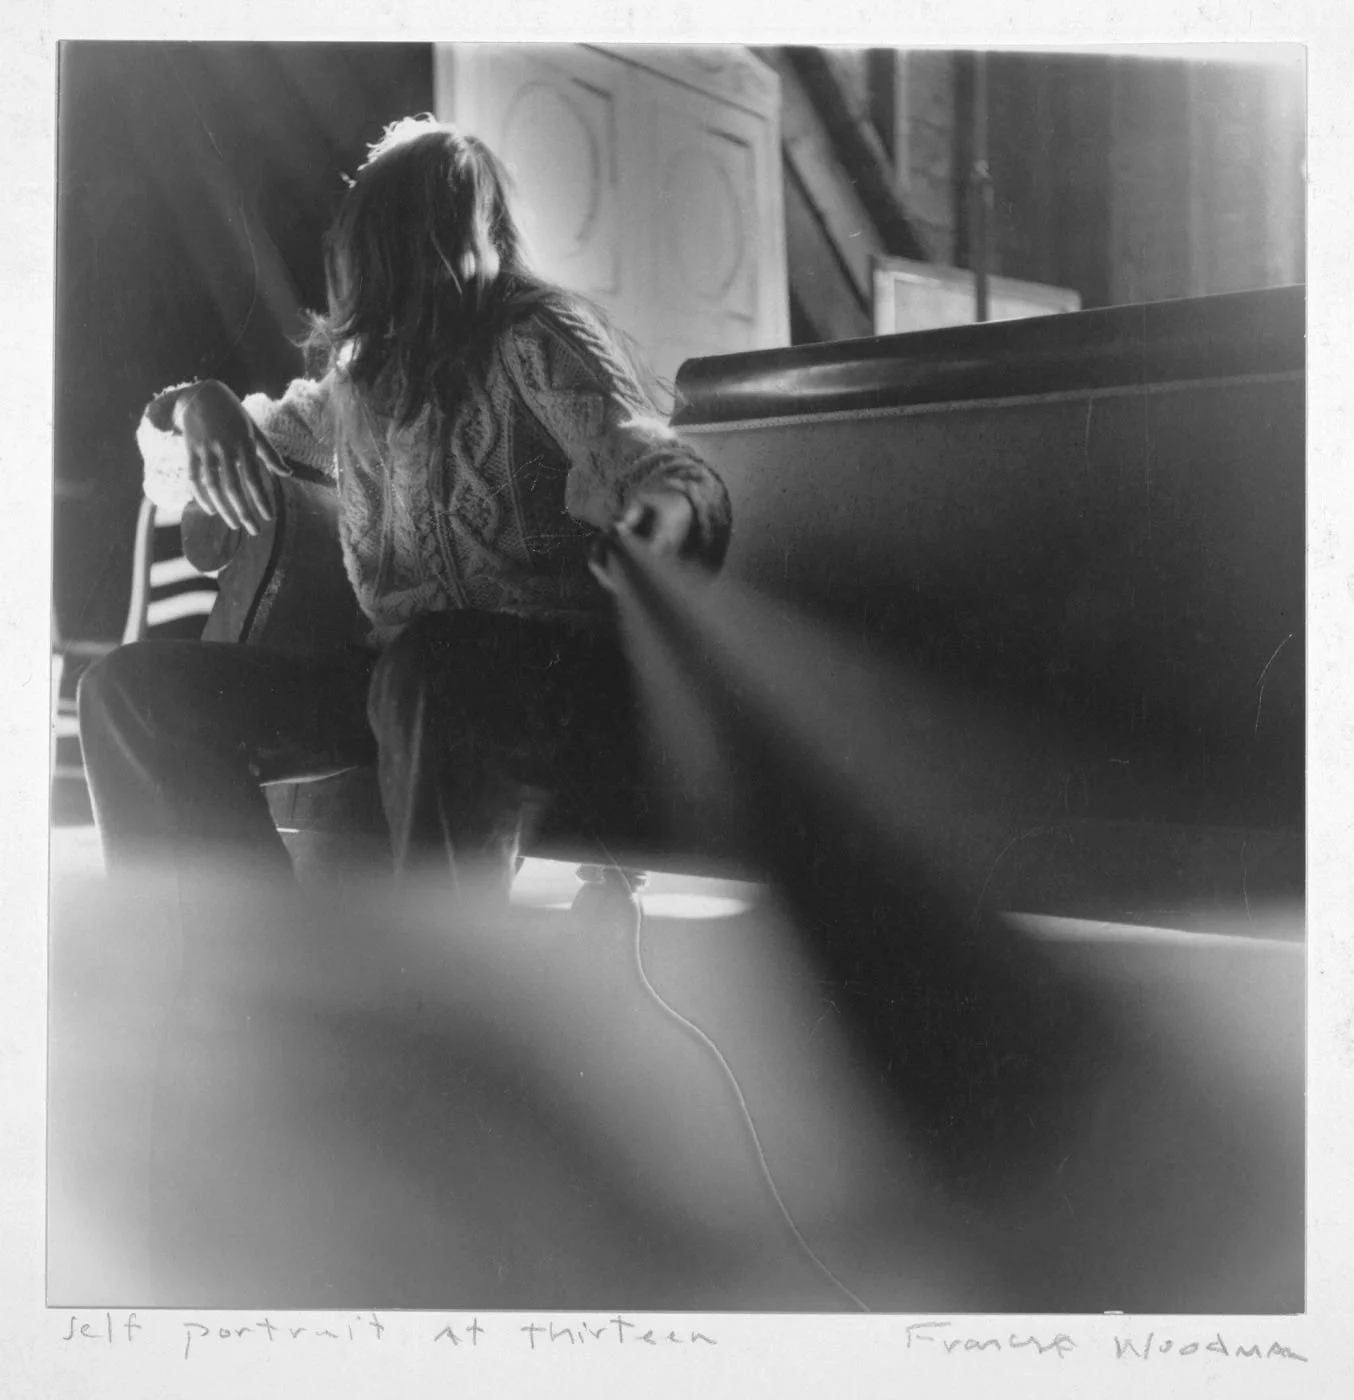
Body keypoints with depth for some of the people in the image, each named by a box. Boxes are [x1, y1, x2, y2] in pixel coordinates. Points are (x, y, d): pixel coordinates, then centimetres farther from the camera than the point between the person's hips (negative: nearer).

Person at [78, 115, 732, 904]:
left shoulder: (540, 334, 0)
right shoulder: (358, 374, 18)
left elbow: (638, 452, -18)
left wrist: (669, 508, -43)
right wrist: (202, 406, 7)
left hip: (556, 672, -6)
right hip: (401, 675, 6)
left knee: (428, 665, -39)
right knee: (133, 689, -7)